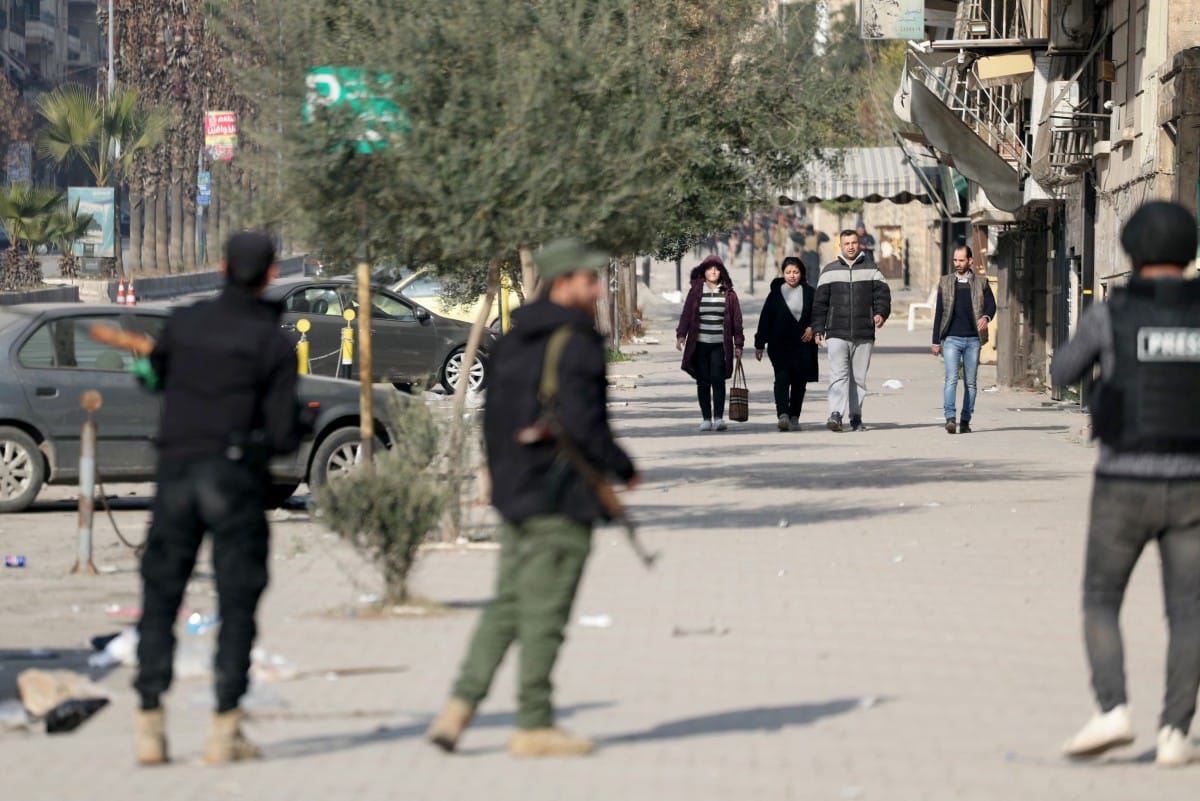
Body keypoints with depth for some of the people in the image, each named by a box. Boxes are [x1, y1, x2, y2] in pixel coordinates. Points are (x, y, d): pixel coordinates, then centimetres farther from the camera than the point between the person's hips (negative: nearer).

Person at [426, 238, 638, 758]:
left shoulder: (511, 343, 13)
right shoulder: (575, 344, -14)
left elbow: (493, 418, 17)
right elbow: (582, 423, -22)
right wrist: (624, 469, -8)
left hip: (514, 495, 8)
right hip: (560, 499, -8)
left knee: (507, 604, 13)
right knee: (545, 614, -2)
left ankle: (460, 705, 3)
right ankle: (533, 726, 3)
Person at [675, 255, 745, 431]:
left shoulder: (729, 294, 5)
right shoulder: (695, 292, 6)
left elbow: (736, 319, 7)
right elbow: (686, 315, 6)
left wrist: (738, 344, 5)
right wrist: (681, 335, -7)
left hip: (720, 345, -1)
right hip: (699, 344, 1)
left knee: (718, 380, -11)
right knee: (703, 382, 4)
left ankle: (719, 417, -10)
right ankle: (706, 418, 10)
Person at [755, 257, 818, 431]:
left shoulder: (809, 293, 7)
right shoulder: (776, 293, 5)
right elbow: (765, 319, 6)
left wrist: (812, 327, -10)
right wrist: (759, 344, 5)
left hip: (803, 344, 2)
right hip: (779, 344, -2)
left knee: (799, 382, 5)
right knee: (782, 377, -17)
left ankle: (794, 417, 15)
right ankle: (783, 414, -29)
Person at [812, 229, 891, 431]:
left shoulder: (871, 269, 10)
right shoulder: (830, 271, 9)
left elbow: (882, 293, 3)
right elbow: (820, 302, 9)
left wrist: (881, 313, -17)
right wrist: (818, 329, 2)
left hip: (864, 335, 1)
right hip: (837, 333, -1)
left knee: (859, 377, 7)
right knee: (839, 375, -15)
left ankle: (856, 417, 15)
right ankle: (835, 415, -23)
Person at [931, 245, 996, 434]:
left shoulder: (981, 282, 8)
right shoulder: (945, 282, 10)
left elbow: (991, 304, 0)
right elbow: (939, 312, 10)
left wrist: (986, 317, -24)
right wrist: (936, 341, 7)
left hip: (973, 339, 1)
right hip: (951, 339, -1)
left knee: (971, 382, 4)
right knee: (951, 379, -15)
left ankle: (965, 421, 9)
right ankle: (950, 418, -22)